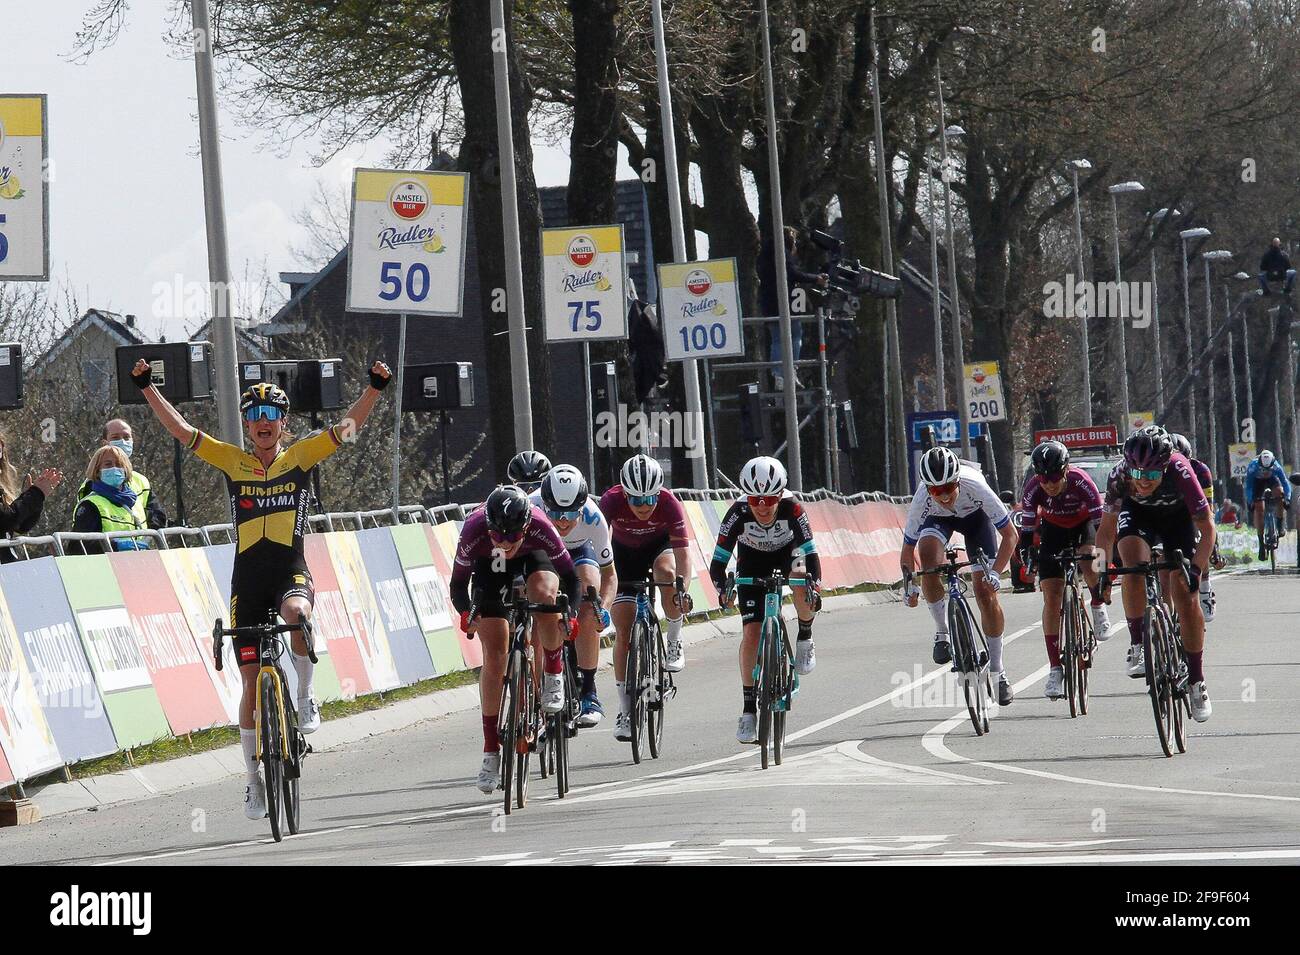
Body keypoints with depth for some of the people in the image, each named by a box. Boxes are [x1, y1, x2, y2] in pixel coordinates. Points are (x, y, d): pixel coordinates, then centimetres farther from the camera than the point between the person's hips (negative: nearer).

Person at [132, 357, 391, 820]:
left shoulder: (301, 457, 4)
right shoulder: (233, 462, 5)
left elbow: (348, 427, -3)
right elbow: (180, 429, 2)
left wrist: (374, 388, -16)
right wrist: (147, 387, -6)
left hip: (291, 571, -2)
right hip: (247, 578, 2)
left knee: (296, 615, -38)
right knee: (252, 679, 1)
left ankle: (305, 699, -13)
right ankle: (253, 777, 12)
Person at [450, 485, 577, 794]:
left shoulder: (540, 527, -37)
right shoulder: (473, 530, -36)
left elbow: (568, 575, -26)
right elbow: (458, 583, -24)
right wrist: (466, 613, -40)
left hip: (534, 558, -1)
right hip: (490, 568, 1)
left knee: (544, 594, -37)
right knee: (495, 656, -10)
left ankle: (554, 674, -11)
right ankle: (491, 751, -2)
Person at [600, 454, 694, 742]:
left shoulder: (669, 503, -33)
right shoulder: (611, 501, -32)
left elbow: (682, 552, -37)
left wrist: (682, 587, -54)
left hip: (660, 544, -1)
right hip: (626, 552, 1)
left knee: (666, 573, -37)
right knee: (624, 629, -8)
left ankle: (674, 640, -11)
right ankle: (625, 709, 1)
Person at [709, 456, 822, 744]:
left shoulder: (792, 509, -35)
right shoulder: (738, 514, -33)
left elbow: (811, 554, -36)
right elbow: (717, 563, -31)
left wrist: (813, 584, -54)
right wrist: (723, 587, -50)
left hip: (788, 551, 0)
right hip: (752, 561, 0)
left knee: (801, 581, -35)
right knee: (751, 632, -12)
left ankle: (805, 639, -4)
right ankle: (749, 710, -4)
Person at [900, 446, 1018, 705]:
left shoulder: (975, 487, -40)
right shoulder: (922, 501, -35)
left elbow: (1010, 534, -30)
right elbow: (907, 550, -20)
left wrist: (995, 573, -40)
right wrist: (909, 584, -33)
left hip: (975, 515, -1)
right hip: (939, 519, 1)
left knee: (986, 592, -10)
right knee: (928, 552, -34)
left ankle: (997, 672, 4)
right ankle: (943, 632, -15)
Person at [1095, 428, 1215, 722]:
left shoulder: (1179, 471, -37)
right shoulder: (1119, 477, -32)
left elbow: (1207, 527, -30)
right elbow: (1106, 530, -16)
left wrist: (1197, 569, -40)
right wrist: (1101, 570, -25)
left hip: (1177, 515, -1)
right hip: (1137, 513, 1)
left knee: (1185, 595, -11)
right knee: (1133, 565, -30)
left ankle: (1197, 682, 0)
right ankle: (1137, 645, -13)